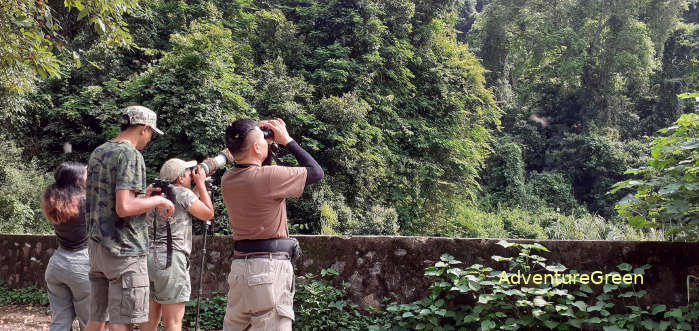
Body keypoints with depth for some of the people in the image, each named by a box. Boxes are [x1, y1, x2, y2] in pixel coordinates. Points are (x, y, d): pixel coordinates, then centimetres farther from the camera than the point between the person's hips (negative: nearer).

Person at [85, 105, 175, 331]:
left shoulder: (97, 153, 13)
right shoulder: (131, 155, -14)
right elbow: (124, 208, -23)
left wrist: (143, 194, 19)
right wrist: (158, 200, -9)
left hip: (96, 244, 9)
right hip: (124, 249, -9)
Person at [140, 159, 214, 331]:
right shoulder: (182, 193, -6)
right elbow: (208, 214, 5)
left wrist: (198, 187, 29)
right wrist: (201, 183, 11)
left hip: (148, 258, 8)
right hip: (170, 260, -8)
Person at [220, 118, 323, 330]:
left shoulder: (227, 180, 5)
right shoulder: (269, 177, -17)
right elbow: (316, 172, -5)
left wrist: (269, 144, 15)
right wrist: (287, 140, 1)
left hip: (240, 264, 8)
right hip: (270, 265, -7)